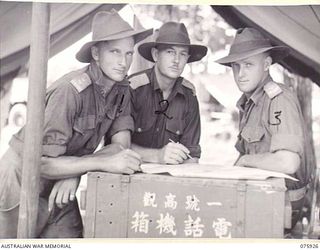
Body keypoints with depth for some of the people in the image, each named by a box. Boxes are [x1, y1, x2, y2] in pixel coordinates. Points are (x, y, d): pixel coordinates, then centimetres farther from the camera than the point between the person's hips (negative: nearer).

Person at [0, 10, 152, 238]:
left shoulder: (121, 90, -6)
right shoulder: (71, 90, -28)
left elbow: (121, 144, -11)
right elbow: (43, 162, -29)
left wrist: (76, 173, -24)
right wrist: (105, 163, -36)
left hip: (61, 184, 6)